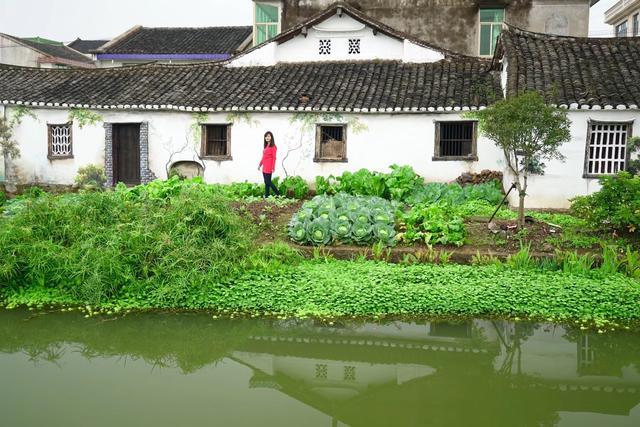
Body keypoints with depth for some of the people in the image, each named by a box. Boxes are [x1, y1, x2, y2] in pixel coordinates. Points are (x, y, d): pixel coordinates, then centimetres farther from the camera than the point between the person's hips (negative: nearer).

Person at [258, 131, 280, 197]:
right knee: (266, 182, 7)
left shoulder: (273, 147, -6)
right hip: (264, 167, 8)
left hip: (269, 167, -8)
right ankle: (266, 196, 9)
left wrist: (273, 167, -15)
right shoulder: (266, 146, 16)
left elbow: (274, 157, -10)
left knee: (268, 182, -8)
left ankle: (278, 194, 1)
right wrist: (260, 165, 19)